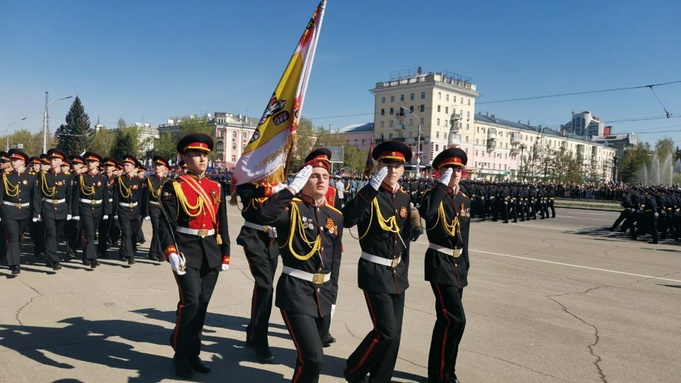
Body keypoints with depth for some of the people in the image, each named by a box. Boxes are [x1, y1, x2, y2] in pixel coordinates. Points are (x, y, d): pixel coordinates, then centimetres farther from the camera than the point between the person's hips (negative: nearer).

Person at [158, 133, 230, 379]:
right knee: (190, 301, -12)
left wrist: (225, 254, 10)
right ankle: (181, 355, 8)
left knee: (202, 304, 9)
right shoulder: (173, 187, -2)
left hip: (211, 252, 5)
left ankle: (193, 353, 23)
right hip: (186, 251, -4)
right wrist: (171, 252, -22)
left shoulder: (216, 187, 11)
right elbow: (166, 224, -9)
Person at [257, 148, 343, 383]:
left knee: (310, 357, 19)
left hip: (323, 293, 6)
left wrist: (332, 297, 12)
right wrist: (293, 187, -27)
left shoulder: (335, 216, 7)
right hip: (296, 292, -6)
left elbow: (335, 261, 12)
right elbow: (265, 215, -32)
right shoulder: (291, 208, -9)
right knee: (314, 360, -11)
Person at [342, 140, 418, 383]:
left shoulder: (405, 198, 8)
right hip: (375, 273, -7)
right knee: (386, 332, -9)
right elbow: (347, 219, -32)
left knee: (394, 334, 10)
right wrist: (372, 187, -33)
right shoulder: (370, 196, -12)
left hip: (397, 274, 7)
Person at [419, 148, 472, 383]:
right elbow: (426, 214, -35)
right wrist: (442, 186, -27)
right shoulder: (434, 195, -10)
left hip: (458, 264, 8)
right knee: (455, 319, -13)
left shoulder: (465, 200, 11)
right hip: (440, 263, -7)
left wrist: (465, 265, 17)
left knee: (446, 319, 14)